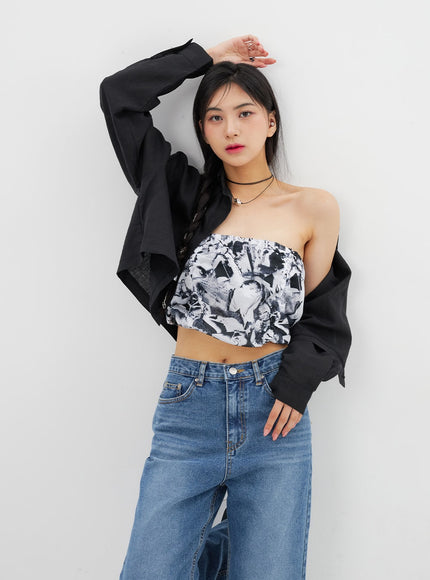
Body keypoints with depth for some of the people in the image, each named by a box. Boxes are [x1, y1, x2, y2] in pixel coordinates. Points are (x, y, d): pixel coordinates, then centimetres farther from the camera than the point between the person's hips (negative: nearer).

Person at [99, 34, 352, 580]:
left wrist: (296, 385, -6)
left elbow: (321, 311, 9)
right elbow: (119, 95, 7)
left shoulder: (314, 207, 6)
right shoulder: (189, 197, 8)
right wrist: (208, 57, 10)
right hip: (188, 407, 1)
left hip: (273, 410, -1)